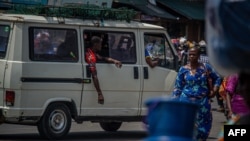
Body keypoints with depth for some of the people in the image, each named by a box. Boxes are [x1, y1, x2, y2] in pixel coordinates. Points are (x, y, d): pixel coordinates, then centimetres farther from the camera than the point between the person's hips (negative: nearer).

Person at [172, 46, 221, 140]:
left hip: (202, 102, 2)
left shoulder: (205, 67, 3)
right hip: (187, 101, -2)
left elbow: (217, 78, 16)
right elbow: (178, 87, 4)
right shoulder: (183, 69, 0)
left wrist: (214, 90, 2)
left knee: (203, 125, 9)